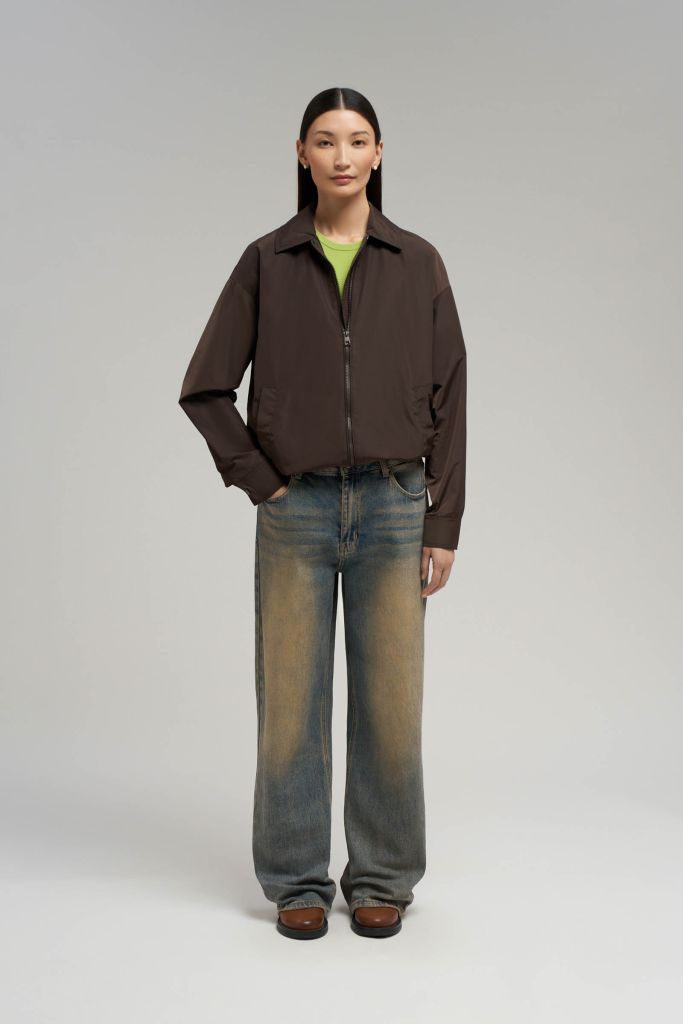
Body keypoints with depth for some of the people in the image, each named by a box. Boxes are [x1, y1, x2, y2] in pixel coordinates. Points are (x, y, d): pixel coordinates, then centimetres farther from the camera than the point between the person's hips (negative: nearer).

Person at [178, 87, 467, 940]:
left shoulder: (417, 264, 5)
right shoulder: (266, 262, 4)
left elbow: (447, 399, 3)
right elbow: (205, 389, 5)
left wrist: (443, 526, -1)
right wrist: (258, 480, -4)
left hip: (393, 508, 0)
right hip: (296, 511, 0)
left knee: (390, 703, 4)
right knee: (290, 702, 4)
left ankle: (382, 879, 20)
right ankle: (297, 882, 19)